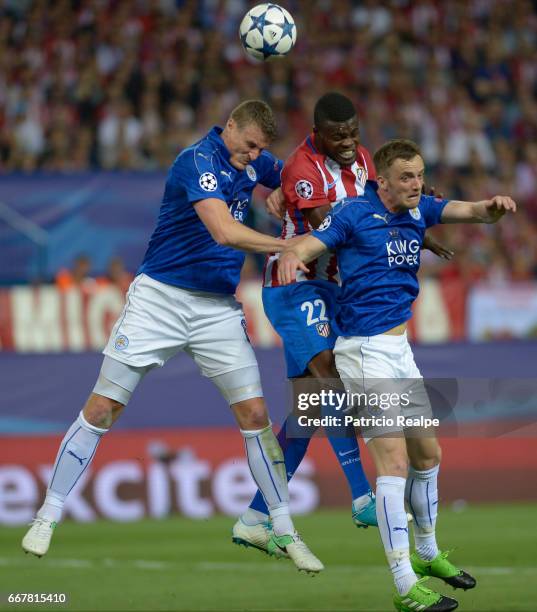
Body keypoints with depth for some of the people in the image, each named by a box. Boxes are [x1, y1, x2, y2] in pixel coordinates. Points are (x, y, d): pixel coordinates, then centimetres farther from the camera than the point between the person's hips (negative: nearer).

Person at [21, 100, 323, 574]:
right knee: (103, 408, -3)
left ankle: (284, 534, 4)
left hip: (219, 308, 5)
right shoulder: (198, 160, -18)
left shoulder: (253, 161, 5)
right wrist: (288, 247, -32)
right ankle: (48, 517, 8)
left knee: (255, 413, -3)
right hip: (160, 298, -5)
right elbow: (224, 231, -31)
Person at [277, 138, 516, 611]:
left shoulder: (419, 210, 7)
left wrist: (493, 208, -26)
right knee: (394, 464, -13)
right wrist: (291, 257, -44)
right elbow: (308, 245, -20)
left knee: (428, 455, 17)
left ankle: (428, 554, 38)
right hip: (366, 352, -8)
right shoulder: (354, 213, -11)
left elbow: (470, 212, -2)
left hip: (400, 349, 8)